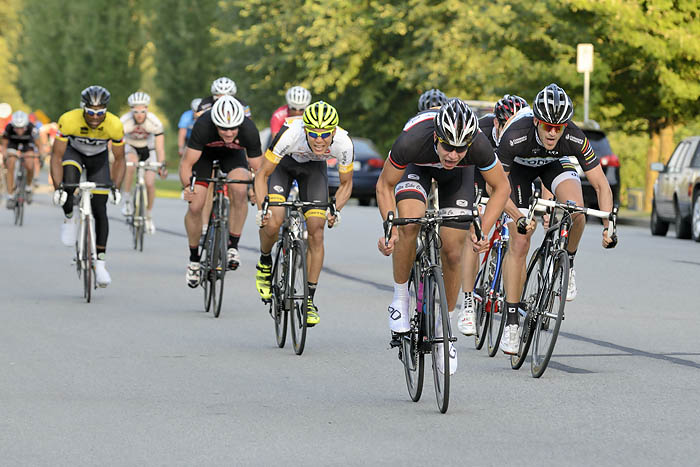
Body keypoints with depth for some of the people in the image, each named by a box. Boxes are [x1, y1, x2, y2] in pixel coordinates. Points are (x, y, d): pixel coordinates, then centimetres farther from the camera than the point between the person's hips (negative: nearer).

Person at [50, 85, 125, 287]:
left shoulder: (115, 125, -30)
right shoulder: (68, 120, -35)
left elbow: (119, 160, -17)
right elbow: (57, 157, -29)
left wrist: (116, 187, -28)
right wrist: (57, 187, -38)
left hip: (98, 158, 1)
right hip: (73, 152, -1)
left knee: (100, 209, -6)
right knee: (69, 180, -34)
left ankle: (100, 261, 3)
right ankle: (69, 219, -5)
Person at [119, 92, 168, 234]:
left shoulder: (154, 122, -28)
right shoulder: (125, 121, -30)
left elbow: (160, 148, -26)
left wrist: (162, 166, -38)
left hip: (148, 149, 1)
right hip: (131, 148, -1)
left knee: (150, 183, -11)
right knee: (130, 166, -35)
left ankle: (149, 217, 11)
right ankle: (127, 201, -20)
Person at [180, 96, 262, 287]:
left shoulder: (249, 130, -34)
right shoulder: (203, 126, -38)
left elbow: (258, 168, -25)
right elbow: (186, 164, -32)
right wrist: (187, 187, -46)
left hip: (233, 154, 1)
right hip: (204, 153, 0)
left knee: (239, 189, -30)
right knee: (195, 206, -12)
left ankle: (233, 245, -15)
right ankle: (194, 259, 11)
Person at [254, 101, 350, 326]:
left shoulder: (343, 143, -33)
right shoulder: (290, 134, -40)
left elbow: (346, 184, -13)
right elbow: (262, 175, -25)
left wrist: (335, 210, -29)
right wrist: (261, 208, -38)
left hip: (314, 168, 2)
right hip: (283, 164, -2)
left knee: (316, 232, -11)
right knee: (272, 223, -23)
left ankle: (309, 299, -1)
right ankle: (265, 262, 11)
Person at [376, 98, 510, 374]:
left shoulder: (478, 146, -39)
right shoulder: (411, 141, -42)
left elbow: (502, 188, -20)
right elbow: (384, 186, -23)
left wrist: (483, 231, -31)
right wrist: (391, 229, -35)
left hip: (457, 175, 1)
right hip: (417, 166, -1)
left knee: (452, 253, -5)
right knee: (409, 223, -31)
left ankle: (442, 333, 13)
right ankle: (400, 300, -10)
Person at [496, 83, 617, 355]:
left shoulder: (575, 139, -35)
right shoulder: (515, 137, -39)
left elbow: (601, 185, -27)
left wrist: (608, 226, -38)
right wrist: (518, 217, -41)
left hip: (556, 163, 1)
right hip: (520, 167, -1)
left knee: (575, 210, -31)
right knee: (519, 244, -10)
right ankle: (511, 322, -1)